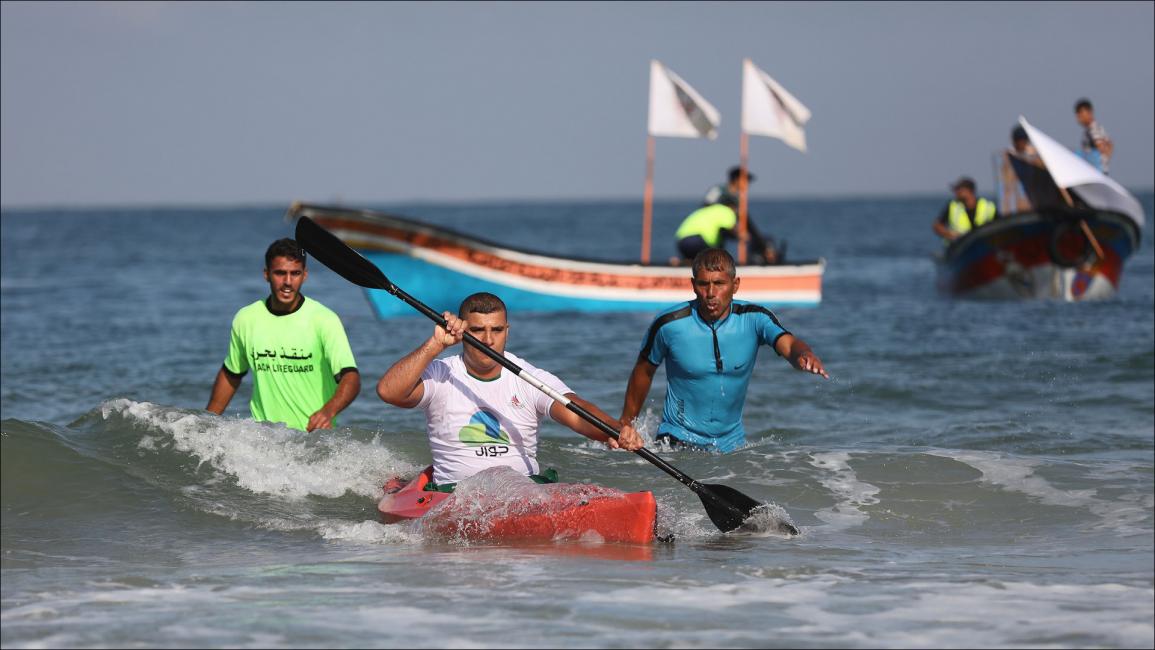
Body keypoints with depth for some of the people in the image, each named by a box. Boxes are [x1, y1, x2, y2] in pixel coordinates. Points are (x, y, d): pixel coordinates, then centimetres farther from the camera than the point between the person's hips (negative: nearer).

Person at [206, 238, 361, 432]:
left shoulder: (324, 319, -8)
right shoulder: (246, 319, 4)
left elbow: (351, 378, -19)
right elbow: (230, 374, 21)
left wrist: (328, 411, -38)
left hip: (314, 433, -3)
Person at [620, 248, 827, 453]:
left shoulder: (753, 319, -10)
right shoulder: (669, 323, -11)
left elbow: (789, 345, -27)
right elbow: (643, 373, 4)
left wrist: (804, 355, -52)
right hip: (677, 439, -3)